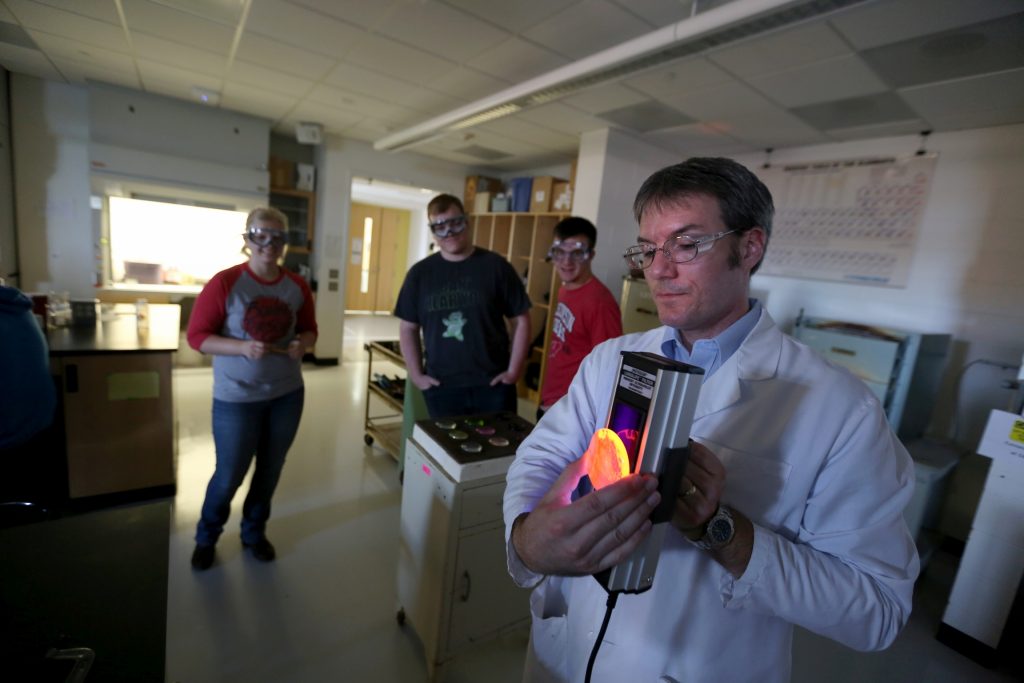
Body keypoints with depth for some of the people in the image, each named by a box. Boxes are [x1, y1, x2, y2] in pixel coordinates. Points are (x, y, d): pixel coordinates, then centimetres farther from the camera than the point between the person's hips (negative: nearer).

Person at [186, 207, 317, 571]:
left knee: (270, 470, 17)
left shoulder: (297, 286, -1)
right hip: (237, 398, -3)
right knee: (229, 475, 10)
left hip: (287, 394, 4)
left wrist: (302, 344, -13)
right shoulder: (225, 283, -13)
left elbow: (309, 330, 9)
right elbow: (196, 336, -10)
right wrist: (243, 347, -25)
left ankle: (254, 532, 42)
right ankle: (206, 537, 39)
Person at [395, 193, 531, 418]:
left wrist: (514, 371, -4)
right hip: (441, 387, 2)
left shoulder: (495, 266, -2)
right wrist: (416, 375, 3)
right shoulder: (420, 273, 4)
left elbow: (521, 320, 1)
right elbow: (408, 328, 11)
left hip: (492, 385, -1)